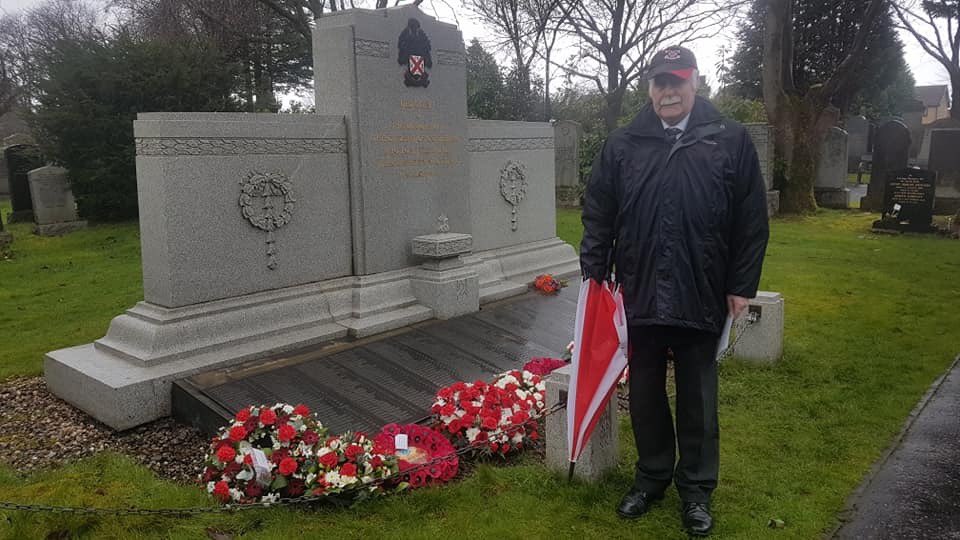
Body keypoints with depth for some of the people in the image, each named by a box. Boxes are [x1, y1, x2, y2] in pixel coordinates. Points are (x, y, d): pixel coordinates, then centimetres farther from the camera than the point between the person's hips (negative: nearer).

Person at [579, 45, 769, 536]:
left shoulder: (731, 141, 0)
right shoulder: (622, 145, 4)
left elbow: (751, 221, 0)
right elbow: (597, 215, 6)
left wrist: (742, 286, -2)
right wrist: (594, 272, 0)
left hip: (702, 297, -1)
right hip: (639, 294, 2)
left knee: (698, 399, 11)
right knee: (645, 394, 14)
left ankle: (696, 488, 28)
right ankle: (652, 476, 33)